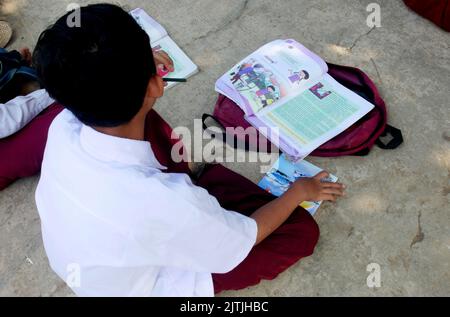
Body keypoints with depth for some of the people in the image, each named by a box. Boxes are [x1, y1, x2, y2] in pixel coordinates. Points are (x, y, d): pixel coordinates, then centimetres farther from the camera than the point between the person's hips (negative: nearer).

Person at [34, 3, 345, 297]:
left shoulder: (63, 127, -26)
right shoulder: (166, 203, -44)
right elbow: (246, 237, -21)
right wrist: (299, 191, -5)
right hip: (146, 285, -5)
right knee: (303, 230, -6)